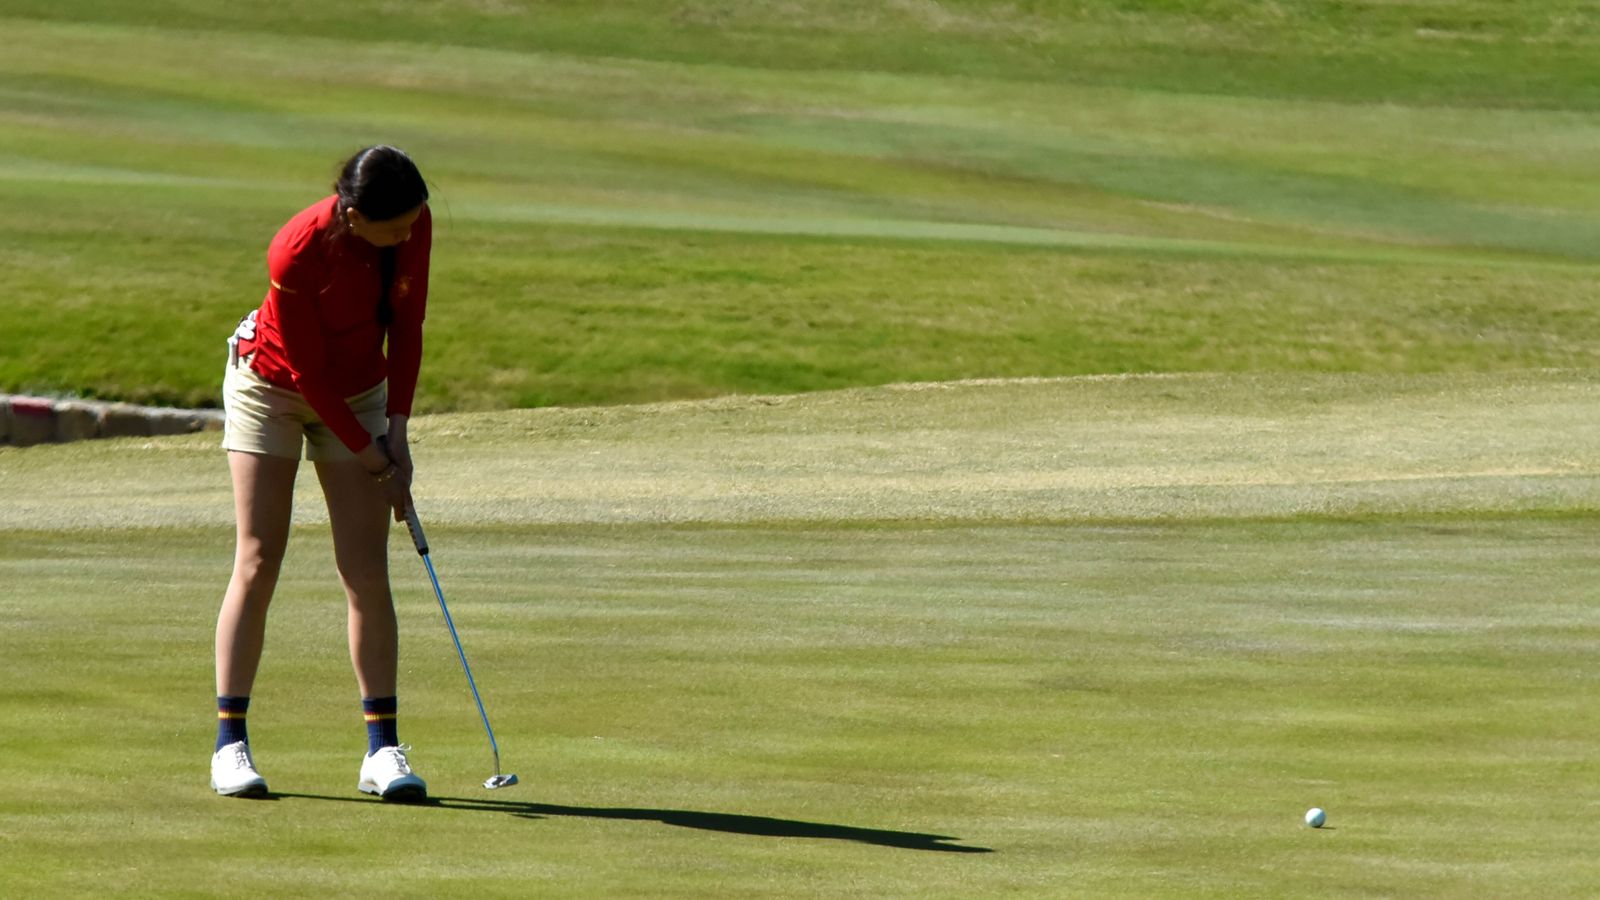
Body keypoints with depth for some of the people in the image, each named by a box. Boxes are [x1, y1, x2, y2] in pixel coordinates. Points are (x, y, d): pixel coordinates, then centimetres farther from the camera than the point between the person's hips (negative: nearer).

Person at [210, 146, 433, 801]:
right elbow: (309, 372, -22)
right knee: (257, 564, -9)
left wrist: (396, 432, -9)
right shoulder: (296, 255, -33)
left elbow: (406, 326, -5)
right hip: (272, 386, -4)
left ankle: (382, 748, -5)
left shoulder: (414, 225, -20)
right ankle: (230, 742, -5)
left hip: (358, 395, 4)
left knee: (367, 572, -5)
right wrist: (371, 458, -15)